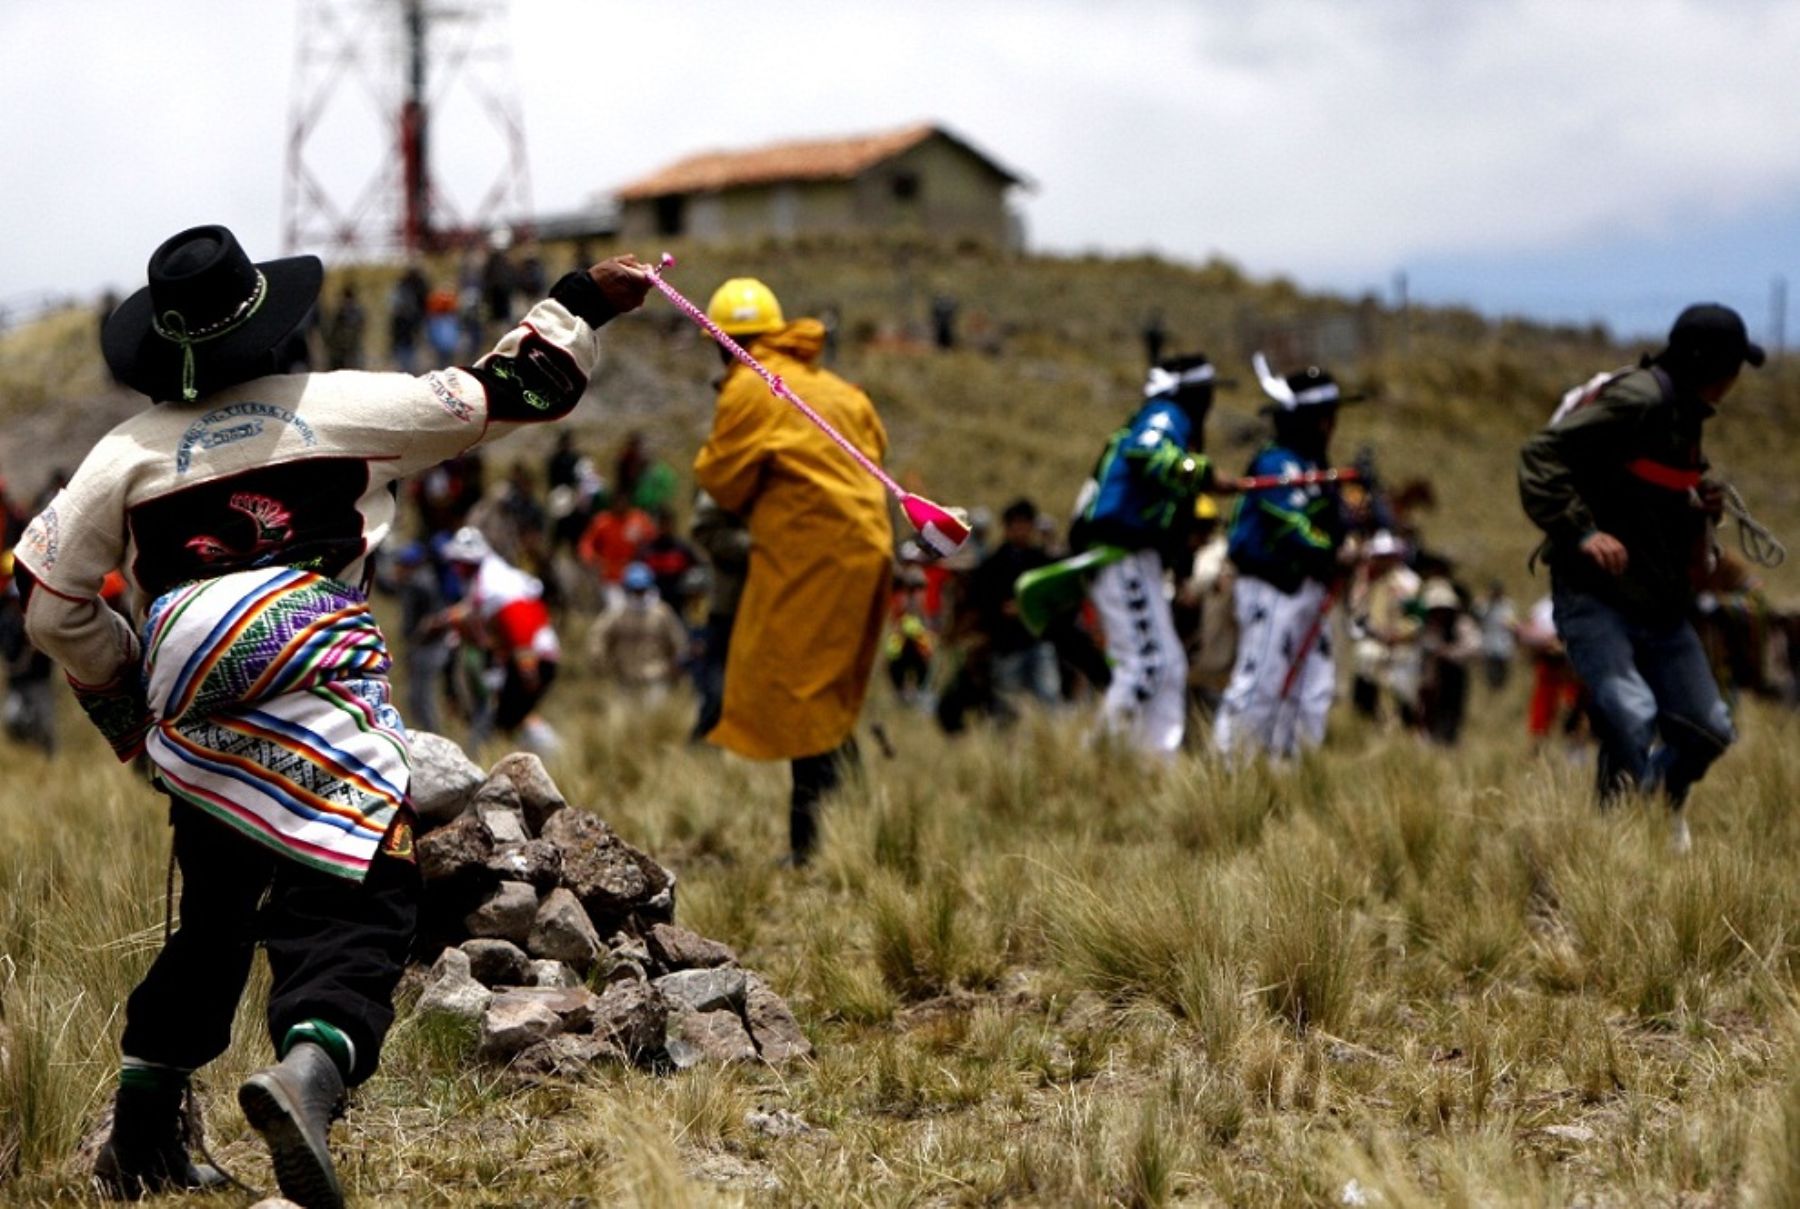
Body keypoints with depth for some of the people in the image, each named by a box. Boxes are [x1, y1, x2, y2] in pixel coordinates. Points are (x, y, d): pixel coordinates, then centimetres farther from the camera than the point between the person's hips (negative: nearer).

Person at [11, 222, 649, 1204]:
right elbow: (498, 395, 8)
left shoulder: (127, 454, 7)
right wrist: (583, 304, 20)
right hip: (315, 710, -4)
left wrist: (118, 692, 26)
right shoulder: (332, 407, 1)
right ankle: (309, 1070, -39)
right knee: (354, 910, -9)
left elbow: (50, 603, 11)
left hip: (191, 725, 4)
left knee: (213, 920, 22)